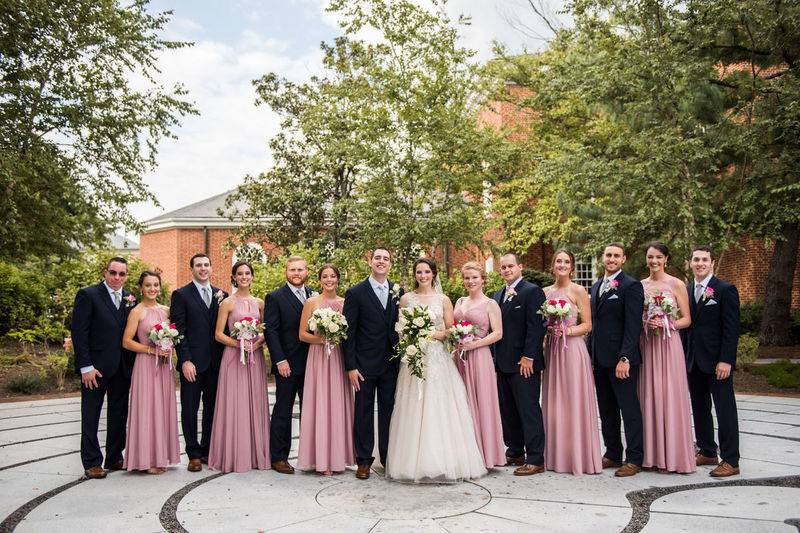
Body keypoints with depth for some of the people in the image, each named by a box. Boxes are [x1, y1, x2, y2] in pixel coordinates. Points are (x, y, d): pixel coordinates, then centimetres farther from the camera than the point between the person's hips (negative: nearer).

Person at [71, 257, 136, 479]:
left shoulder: (130, 299, 9)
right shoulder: (88, 295, -6)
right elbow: (79, 332, -10)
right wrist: (85, 366, -15)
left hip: (122, 368, 5)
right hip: (96, 367, -5)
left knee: (119, 415, 13)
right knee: (90, 417, 5)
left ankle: (115, 458, 25)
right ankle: (92, 462, 14)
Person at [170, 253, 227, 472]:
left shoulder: (222, 295, 11)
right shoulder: (181, 295, -1)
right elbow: (178, 330, -7)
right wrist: (185, 360, -13)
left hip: (216, 362, 4)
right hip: (192, 362, -3)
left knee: (212, 408, 10)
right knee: (190, 409, 3)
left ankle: (208, 450, 22)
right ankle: (194, 454, 12)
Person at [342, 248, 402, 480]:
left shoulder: (399, 292, 7)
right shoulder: (356, 293, -4)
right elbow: (348, 332, -6)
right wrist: (351, 366, -10)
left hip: (391, 363, 3)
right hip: (365, 364, -3)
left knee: (388, 411, 10)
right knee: (363, 412, 6)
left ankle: (389, 458, 22)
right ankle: (364, 460, 16)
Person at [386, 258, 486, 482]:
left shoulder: (443, 300, 7)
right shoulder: (406, 299, 8)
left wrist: (432, 334, -11)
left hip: (437, 358, 0)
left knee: (439, 409, -3)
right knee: (414, 411, -2)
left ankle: (443, 461, 5)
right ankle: (415, 462, 5)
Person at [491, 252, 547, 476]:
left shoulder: (532, 291, -8)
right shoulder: (497, 295, 17)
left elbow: (536, 326, -14)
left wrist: (528, 357, -18)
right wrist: (495, 357, 12)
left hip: (524, 363, -8)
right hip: (503, 363, 8)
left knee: (529, 411, -4)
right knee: (508, 411, 13)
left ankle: (535, 460, 1)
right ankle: (514, 453, 24)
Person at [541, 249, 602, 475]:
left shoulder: (578, 291, -3)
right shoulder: (545, 291, 11)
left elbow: (587, 325, -4)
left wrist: (565, 331, -17)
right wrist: (548, 329, -3)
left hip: (572, 349, -5)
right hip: (552, 350, 5)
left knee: (574, 403, -2)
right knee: (553, 403, 7)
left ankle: (579, 457, 7)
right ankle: (557, 456, 17)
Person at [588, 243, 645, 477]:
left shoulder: (631, 286, -8)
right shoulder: (596, 286, 15)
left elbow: (633, 326, -14)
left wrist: (625, 358, -20)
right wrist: (591, 355, 13)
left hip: (621, 359, -7)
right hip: (600, 359, 8)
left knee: (629, 409, -1)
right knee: (606, 410, 13)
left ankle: (634, 459, 7)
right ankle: (612, 454, 23)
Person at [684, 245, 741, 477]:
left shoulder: (726, 290, -6)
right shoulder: (687, 290, 11)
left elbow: (732, 328, -11)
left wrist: (725, 360, -17)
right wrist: (685, 357, 7)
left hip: (717, 361, -6)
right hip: (694, 362, 6)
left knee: (725, 410, -1)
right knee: (699, 410, 12)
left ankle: (730, 461, 5)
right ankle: (707, 452, 24)